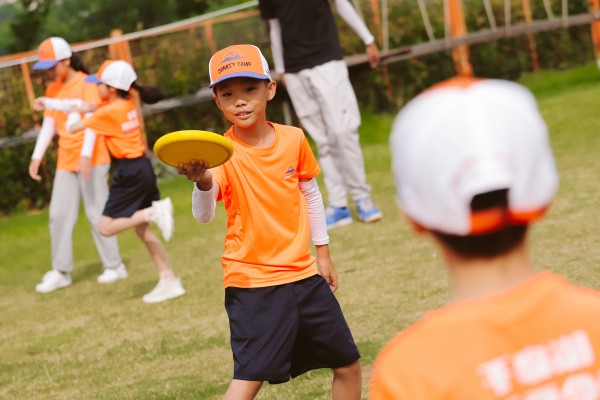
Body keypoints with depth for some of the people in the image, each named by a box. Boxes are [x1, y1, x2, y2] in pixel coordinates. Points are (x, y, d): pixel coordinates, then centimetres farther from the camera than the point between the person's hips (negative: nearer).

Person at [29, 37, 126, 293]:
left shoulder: (85, 84, -8)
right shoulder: (52, 90, 11)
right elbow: (48, 125, 14)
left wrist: (86, 155, -26)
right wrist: (37, 156, 7)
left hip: (92, 159, -6)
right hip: (65, 162, 6)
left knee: (96, 213, -2)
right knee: (59, 215, 2)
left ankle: (114, 266, 9)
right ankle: (61, 272, 8)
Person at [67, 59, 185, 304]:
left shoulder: (110, 112, -16)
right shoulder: (128, 102, 7)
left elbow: (75, 127, -6)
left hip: (130, 173, -9)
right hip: (143, 168, 9)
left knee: (106, 227, -3)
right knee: (142, 229, 14)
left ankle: (154, 212, -17)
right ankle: (169, 281, 13)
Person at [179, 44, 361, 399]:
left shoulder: (293, 139, -2)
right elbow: (204, 214, -31)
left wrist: (323, 253, 18)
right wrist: (203, 181, -52)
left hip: (304, 275, 5)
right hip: (252, 282, -5)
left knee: (349, 365, 14)